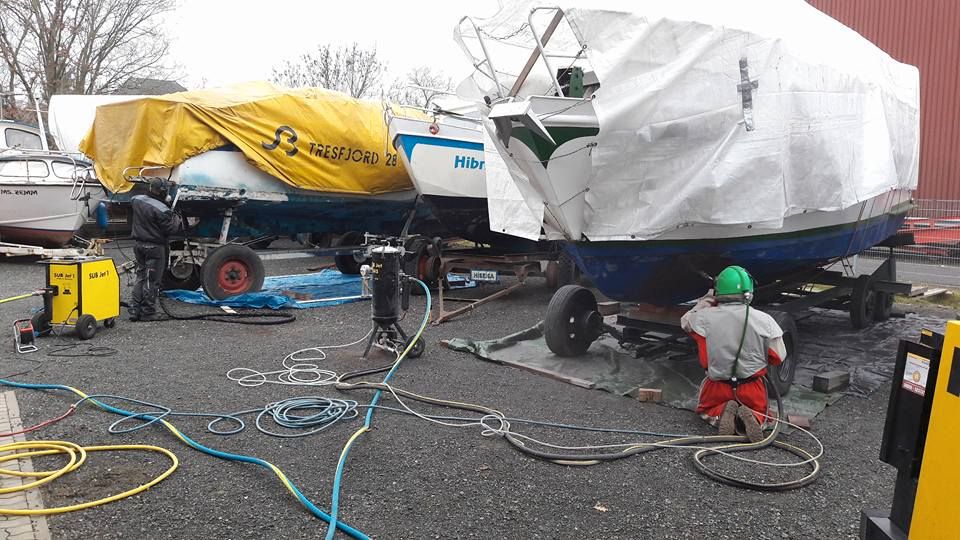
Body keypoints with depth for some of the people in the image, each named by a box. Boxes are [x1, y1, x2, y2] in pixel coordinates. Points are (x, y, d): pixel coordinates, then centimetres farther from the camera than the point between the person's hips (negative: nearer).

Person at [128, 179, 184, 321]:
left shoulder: (137, 200, 2)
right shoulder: (161, 209, -22)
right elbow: (170, 229, -18)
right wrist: (177, 220, 2)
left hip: (139, 244, 7)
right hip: (155, 247, -7)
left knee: (140, 277, 17)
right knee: (152, 280, 1)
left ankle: (135, 310, 16)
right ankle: (147, 312, 5)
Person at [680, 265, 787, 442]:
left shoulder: (705, 317, -17)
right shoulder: (764, 320, -16)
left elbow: (685, 322, 6)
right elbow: (778, 358, -6)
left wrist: (705, 301, 10)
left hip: (718, 386, 0)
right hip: (752, 389, 0)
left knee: (705, 410, 29)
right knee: (759, 413, 30)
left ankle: (721, 413, -5)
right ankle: (752, 417, -6)